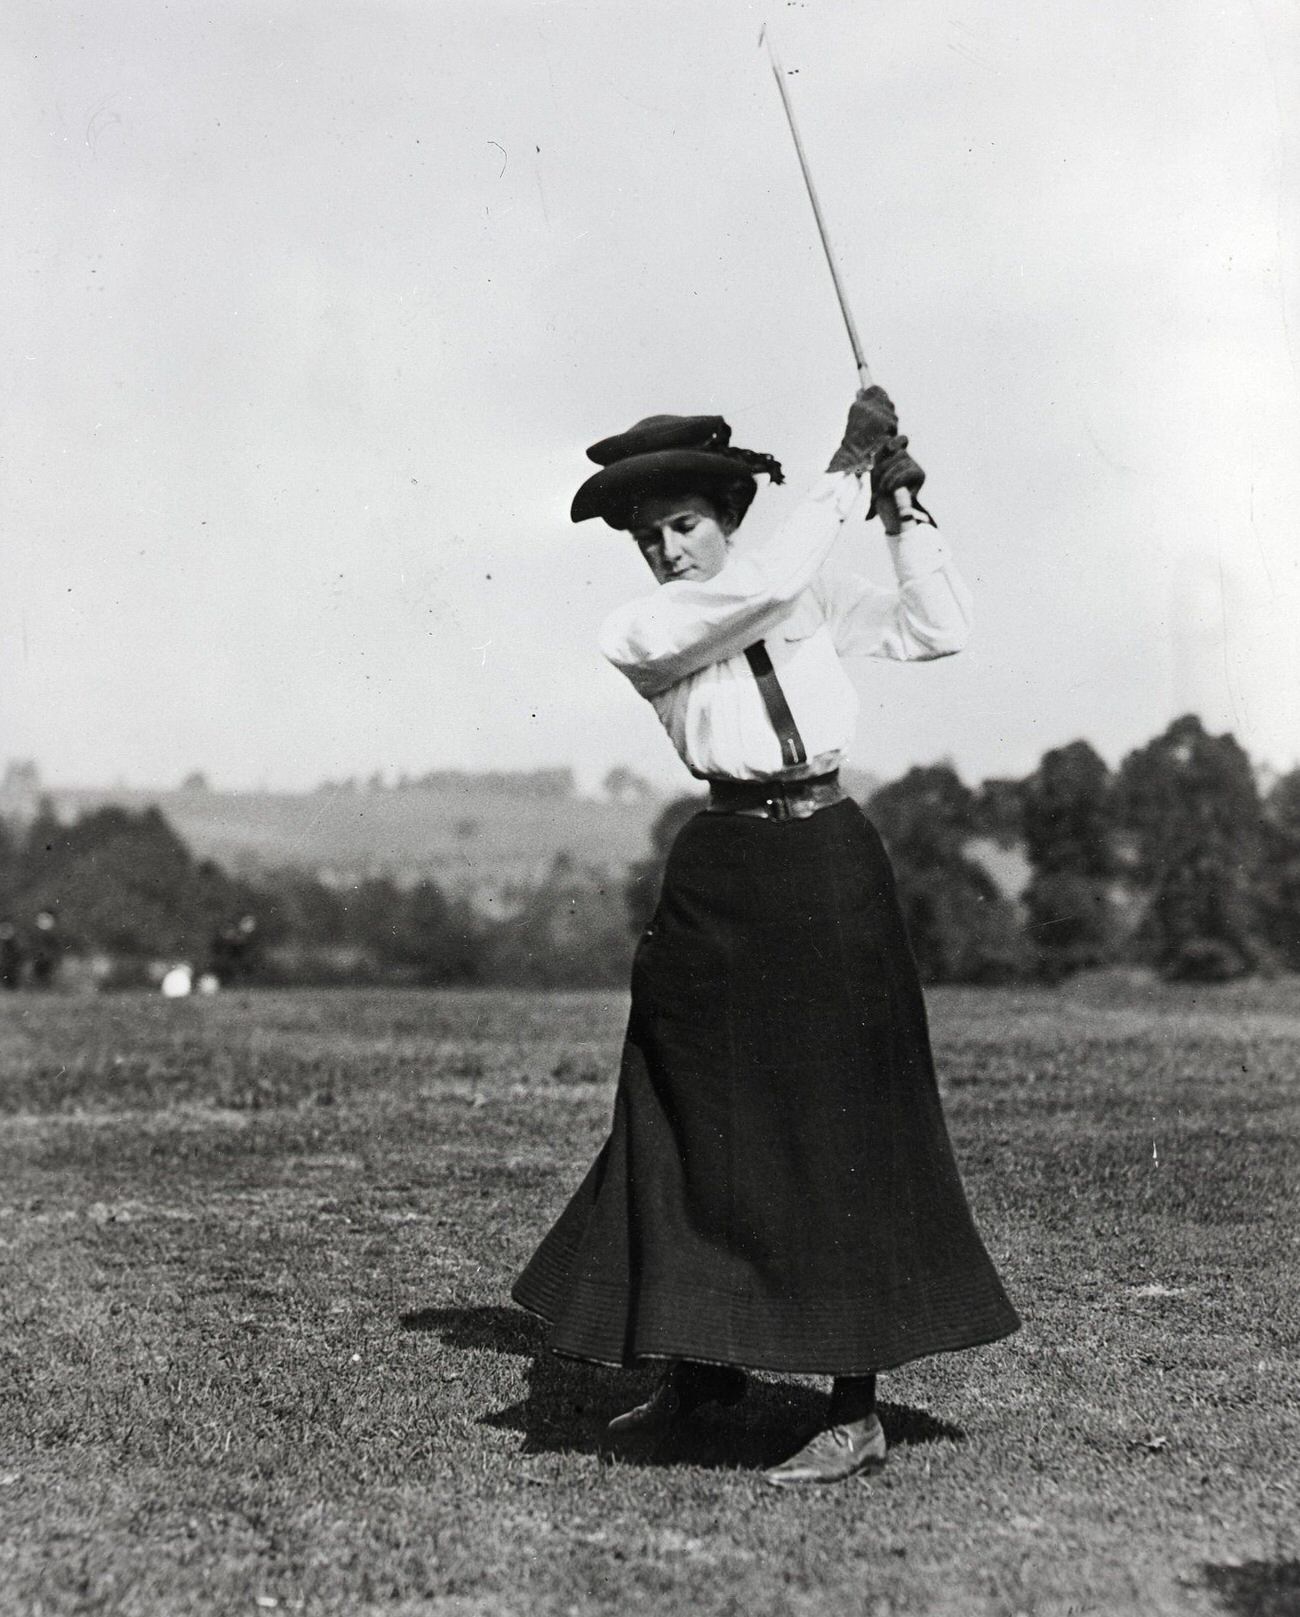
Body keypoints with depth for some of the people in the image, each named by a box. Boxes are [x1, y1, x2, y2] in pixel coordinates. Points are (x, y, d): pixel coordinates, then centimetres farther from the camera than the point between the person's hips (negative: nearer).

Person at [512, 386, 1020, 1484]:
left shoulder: (811, 600, 11)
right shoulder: (639, 633, -1)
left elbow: (939, 630, 9)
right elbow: (770, 582, -14)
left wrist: (905, 509, 2)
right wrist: (846, 471, -7)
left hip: (835, 870, 1)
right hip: (727, 879, -1)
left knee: (845, 1128, -1)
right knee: (700, 1121, 6)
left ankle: (856, 1411, 5)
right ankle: (701, 1361, 29)